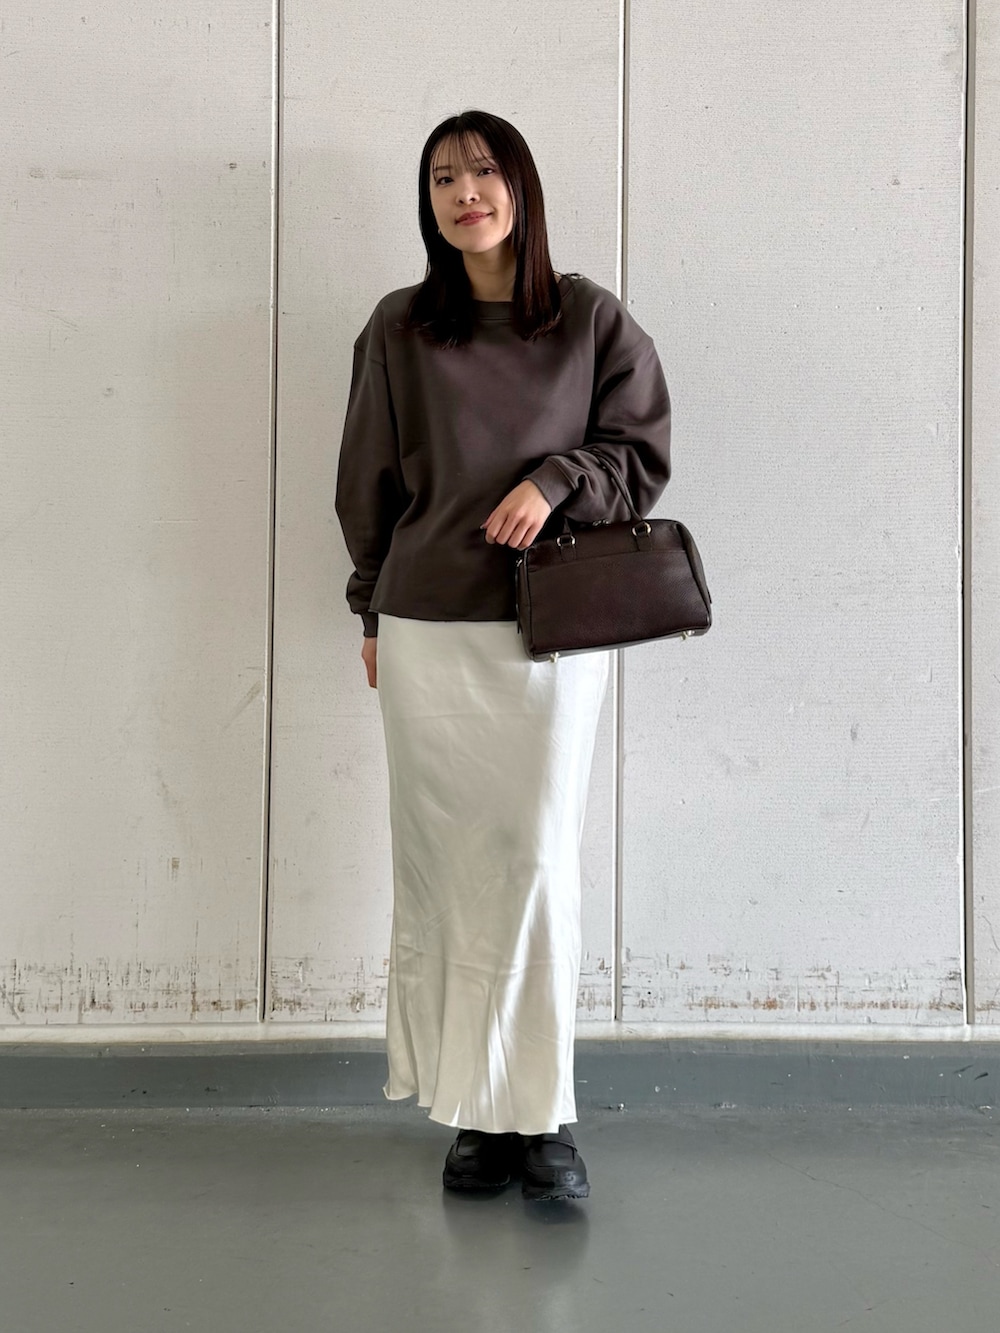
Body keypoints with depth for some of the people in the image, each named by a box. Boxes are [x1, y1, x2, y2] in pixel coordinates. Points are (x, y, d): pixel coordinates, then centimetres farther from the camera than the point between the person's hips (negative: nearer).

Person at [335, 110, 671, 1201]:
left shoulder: (592, 320, 5)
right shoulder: (398, 328, 7)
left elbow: (643, 454, 7)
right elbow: (368, 478, 13)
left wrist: (558, 479, -12)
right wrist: (371, 613, 13)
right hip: (425, 631, 1)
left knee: (538, 857, -3)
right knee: (443, 864, 2)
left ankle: (544, 1112, 8)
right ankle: (475, 1109, 12)